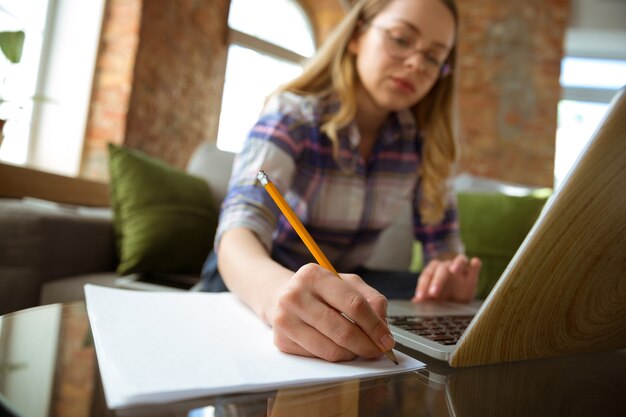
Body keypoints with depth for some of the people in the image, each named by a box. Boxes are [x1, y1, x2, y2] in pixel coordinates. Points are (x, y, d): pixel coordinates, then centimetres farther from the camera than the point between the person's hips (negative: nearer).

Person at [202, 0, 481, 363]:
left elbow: (443, 242, -5)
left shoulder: (425, 141, -8)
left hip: (343, 280, 4)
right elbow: (239, 229, -35)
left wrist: (451, 274, -31)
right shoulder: (292, 115, -20)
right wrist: (278, 291, -59)